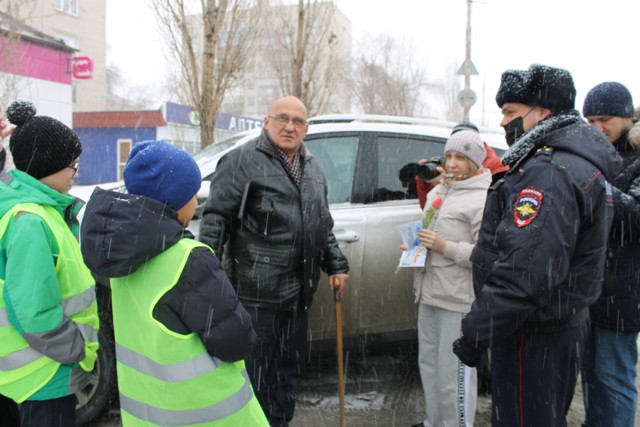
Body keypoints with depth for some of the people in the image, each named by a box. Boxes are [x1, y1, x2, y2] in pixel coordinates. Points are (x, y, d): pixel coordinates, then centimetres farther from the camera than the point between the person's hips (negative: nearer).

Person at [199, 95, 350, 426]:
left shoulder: (312, 168, 16)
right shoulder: (243, 160, -6)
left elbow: (323, 225, 24)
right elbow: (216, 218, -11)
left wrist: (336, 265, 19)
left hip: (298, 291, 7)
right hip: (256, 289, -7)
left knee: (290, 369, 18)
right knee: (257, 373, 2)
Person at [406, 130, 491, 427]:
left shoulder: (482, 200, -11)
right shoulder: (437, 192, 14)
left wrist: (445, 247, -23)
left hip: (458, 299, -9)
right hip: (429, 292, 9)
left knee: (454, 372, -2)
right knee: (428, 363, 19)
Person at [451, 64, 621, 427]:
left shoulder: (551, 173, -24)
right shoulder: (579, 163, 12)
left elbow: (524, 272, -31)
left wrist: (475, 334, -23)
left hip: (535, 339, -10)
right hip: (565, 324, 10)